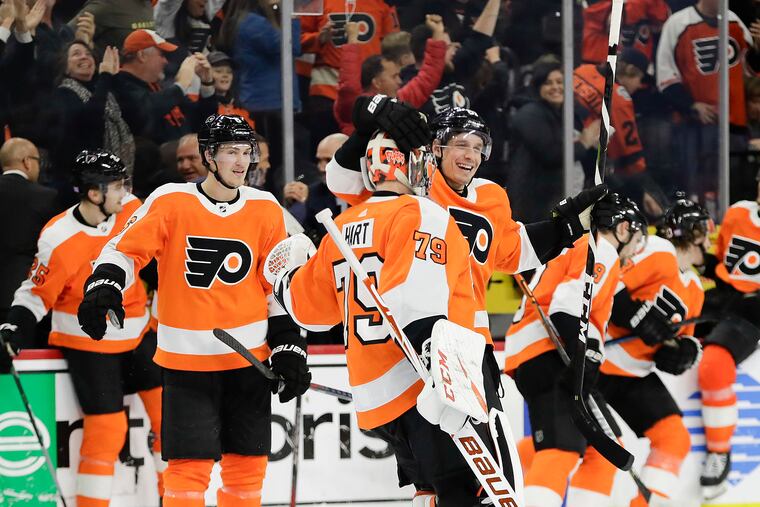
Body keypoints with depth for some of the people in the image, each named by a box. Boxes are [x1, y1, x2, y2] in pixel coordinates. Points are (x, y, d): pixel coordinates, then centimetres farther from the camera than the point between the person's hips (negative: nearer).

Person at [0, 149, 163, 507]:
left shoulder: (130, 210, -9)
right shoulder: (59, 240, -23)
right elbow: (36, 295, -13)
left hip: (137, 332, 6)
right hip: (89, 342, -6)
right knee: (107, 429, -8)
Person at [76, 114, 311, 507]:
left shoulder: (266, 210, 3)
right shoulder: (171, 202, -7)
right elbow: (126, 251, -5)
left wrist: (288, 349, 5)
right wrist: (103, 288, -24)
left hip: (249, 358, 3)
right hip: (186, 357, -3)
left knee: (247, 461, 6)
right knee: (191, 464, -8)